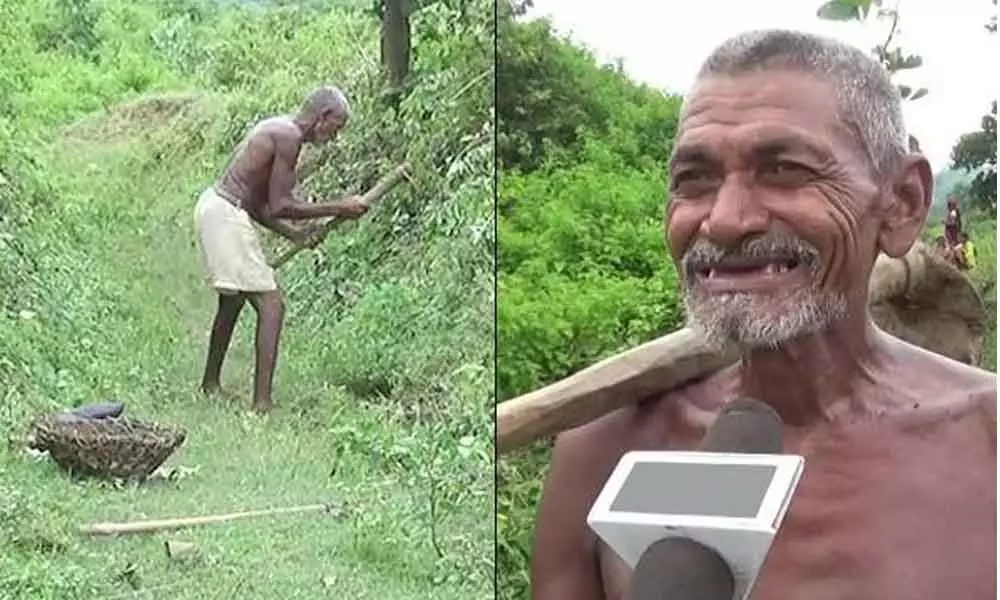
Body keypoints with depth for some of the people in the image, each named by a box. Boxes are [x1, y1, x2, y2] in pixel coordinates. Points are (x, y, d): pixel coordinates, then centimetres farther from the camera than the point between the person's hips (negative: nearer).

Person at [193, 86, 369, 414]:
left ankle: (210, 383, 40)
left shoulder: (276, 128, 16)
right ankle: (261, 403, -12)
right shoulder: (289, 136, -14)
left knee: (233, 300, 25)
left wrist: (293, 234, 14)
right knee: (271, 305, -10)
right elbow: (280, 206, -16)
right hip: (227, 217, -11)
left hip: (213, 205, 11)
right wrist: (338, 208, -10)